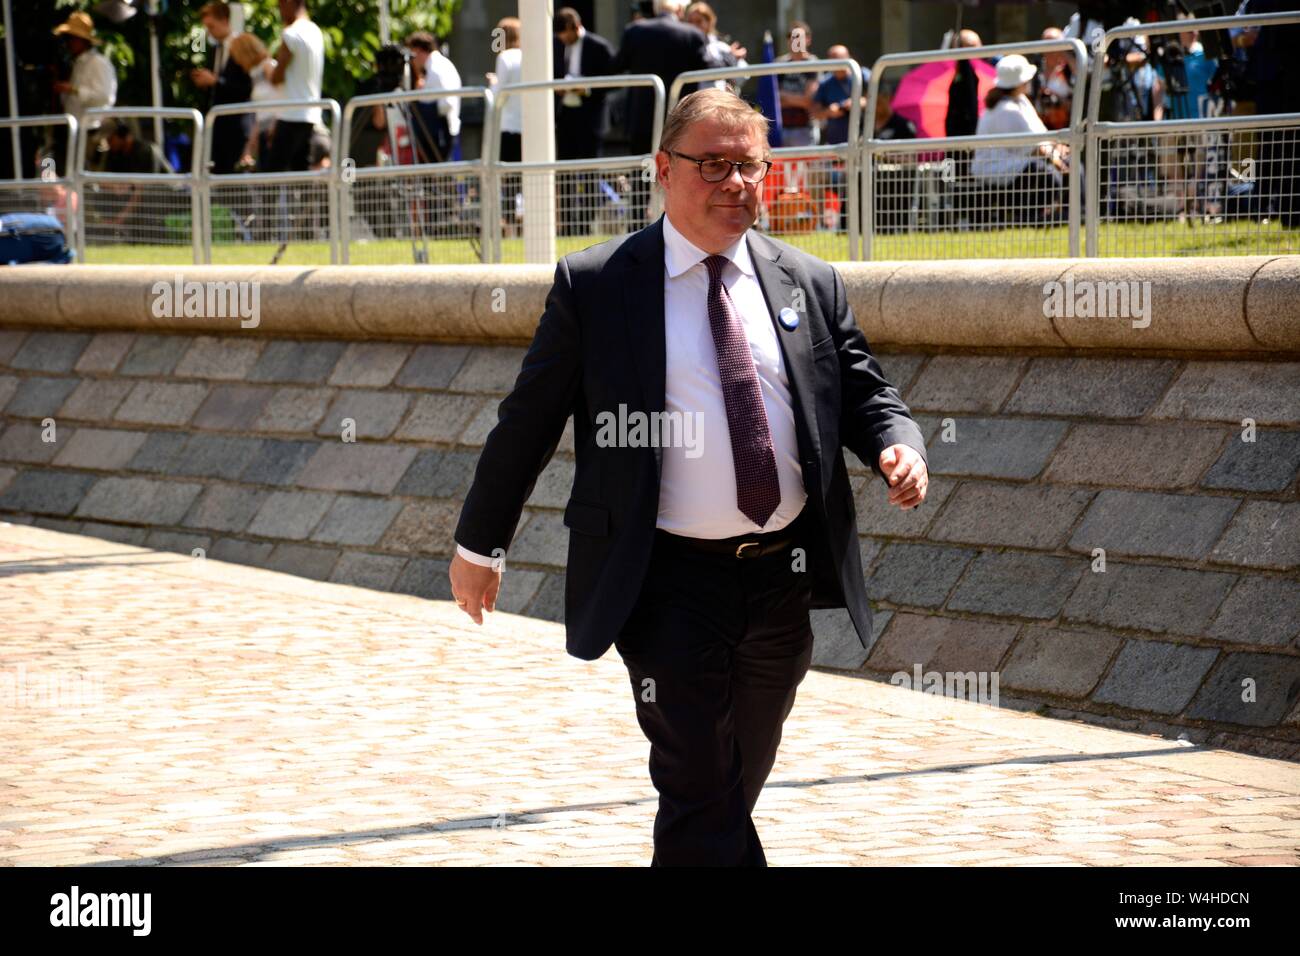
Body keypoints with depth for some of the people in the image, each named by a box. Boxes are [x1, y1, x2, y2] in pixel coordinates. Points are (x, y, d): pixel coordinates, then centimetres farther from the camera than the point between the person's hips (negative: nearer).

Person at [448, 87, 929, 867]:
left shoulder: (811, 284, 7)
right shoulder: (595, 285, -3)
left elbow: (866, 395, 12)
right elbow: (528, 420, 3)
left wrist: (900, 449, -12)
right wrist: (480, 545, 8)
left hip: (782, 575, 4)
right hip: (670, 583, -4)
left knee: (736, 792, 18)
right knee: (702, 802, -9)